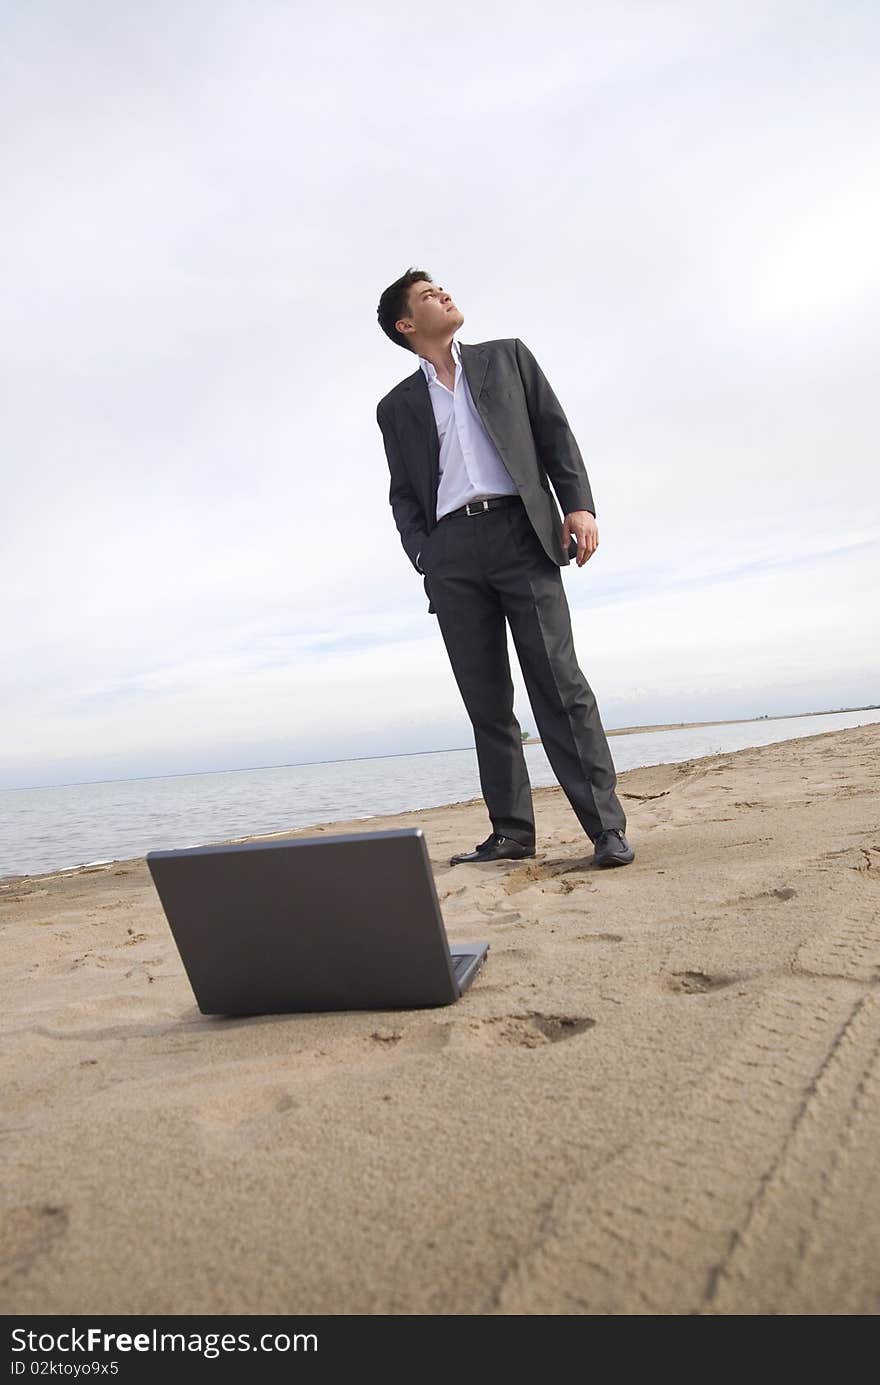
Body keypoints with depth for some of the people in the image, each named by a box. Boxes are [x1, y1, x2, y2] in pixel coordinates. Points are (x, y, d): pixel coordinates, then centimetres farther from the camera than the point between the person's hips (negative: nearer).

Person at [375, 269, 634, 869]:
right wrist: (423, 555, 0)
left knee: (559, 683, -11)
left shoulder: (507, 357, 20)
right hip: (452, 554, 2)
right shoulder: (397, 406, 21)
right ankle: (511, 832, 6)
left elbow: (556, 431, 11)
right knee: (486, 701, 0)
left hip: (520, 533, -2)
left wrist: (579, 504, -4)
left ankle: (607, 827, -9)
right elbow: (403, 494, 17)